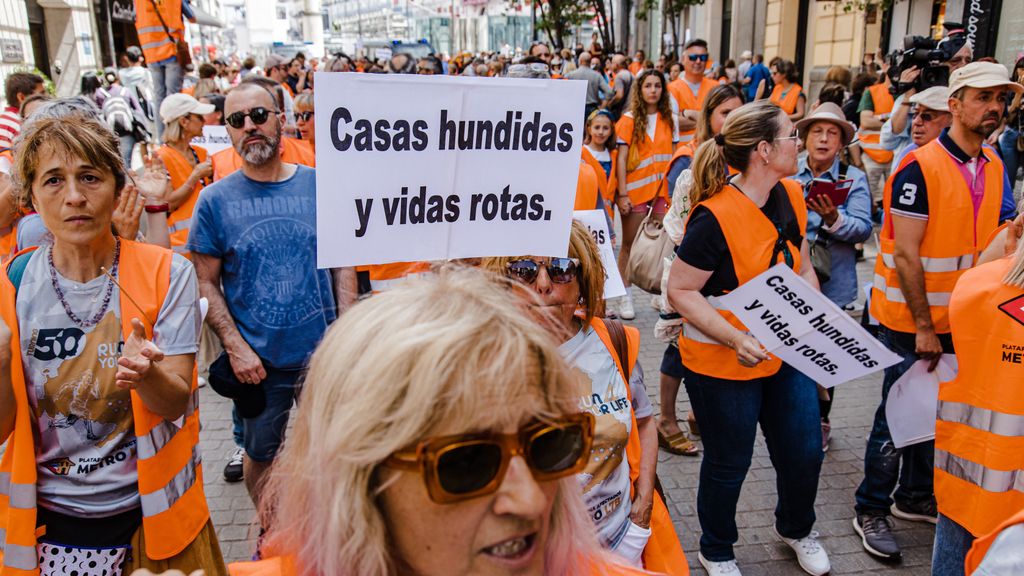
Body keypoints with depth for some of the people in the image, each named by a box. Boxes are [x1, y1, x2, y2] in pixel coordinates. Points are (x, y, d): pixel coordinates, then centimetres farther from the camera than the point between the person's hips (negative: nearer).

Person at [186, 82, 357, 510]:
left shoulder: (321, 186, -2)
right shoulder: (215, 199, -5)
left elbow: (343, 265, 2)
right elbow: (206, 283, -3)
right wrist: (235, 347, -12)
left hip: (323, 352, 1)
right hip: (258, 361, 0)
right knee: (261, 453, 18)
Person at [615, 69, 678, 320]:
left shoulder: (669, 120, 9)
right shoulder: (629, 120, -2)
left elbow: (673, 156, 11)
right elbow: (621, 159, -6)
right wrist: (622, 193, -13)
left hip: (663, 190, 3)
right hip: (636, 191, -3)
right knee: (629, 245, 4)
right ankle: (625, 296, 10)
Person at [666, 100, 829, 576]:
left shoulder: (791, 197, 1)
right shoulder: (714, 217, -24)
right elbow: (680, 291, -21)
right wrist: (736, 338, -29)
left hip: (787, 353, 7)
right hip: (723, 364, -7)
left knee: (804, 452, 17)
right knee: (729, 464, 11)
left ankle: (795, 528, 49)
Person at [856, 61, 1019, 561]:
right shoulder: (920, 168, -17)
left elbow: (984, 243, 15)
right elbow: (906, 255, -19)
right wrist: (923, 327, -18)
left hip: (959, 319, 7)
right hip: (910, 319, -7)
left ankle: (915, 497, 35)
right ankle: (871, 511, 17)